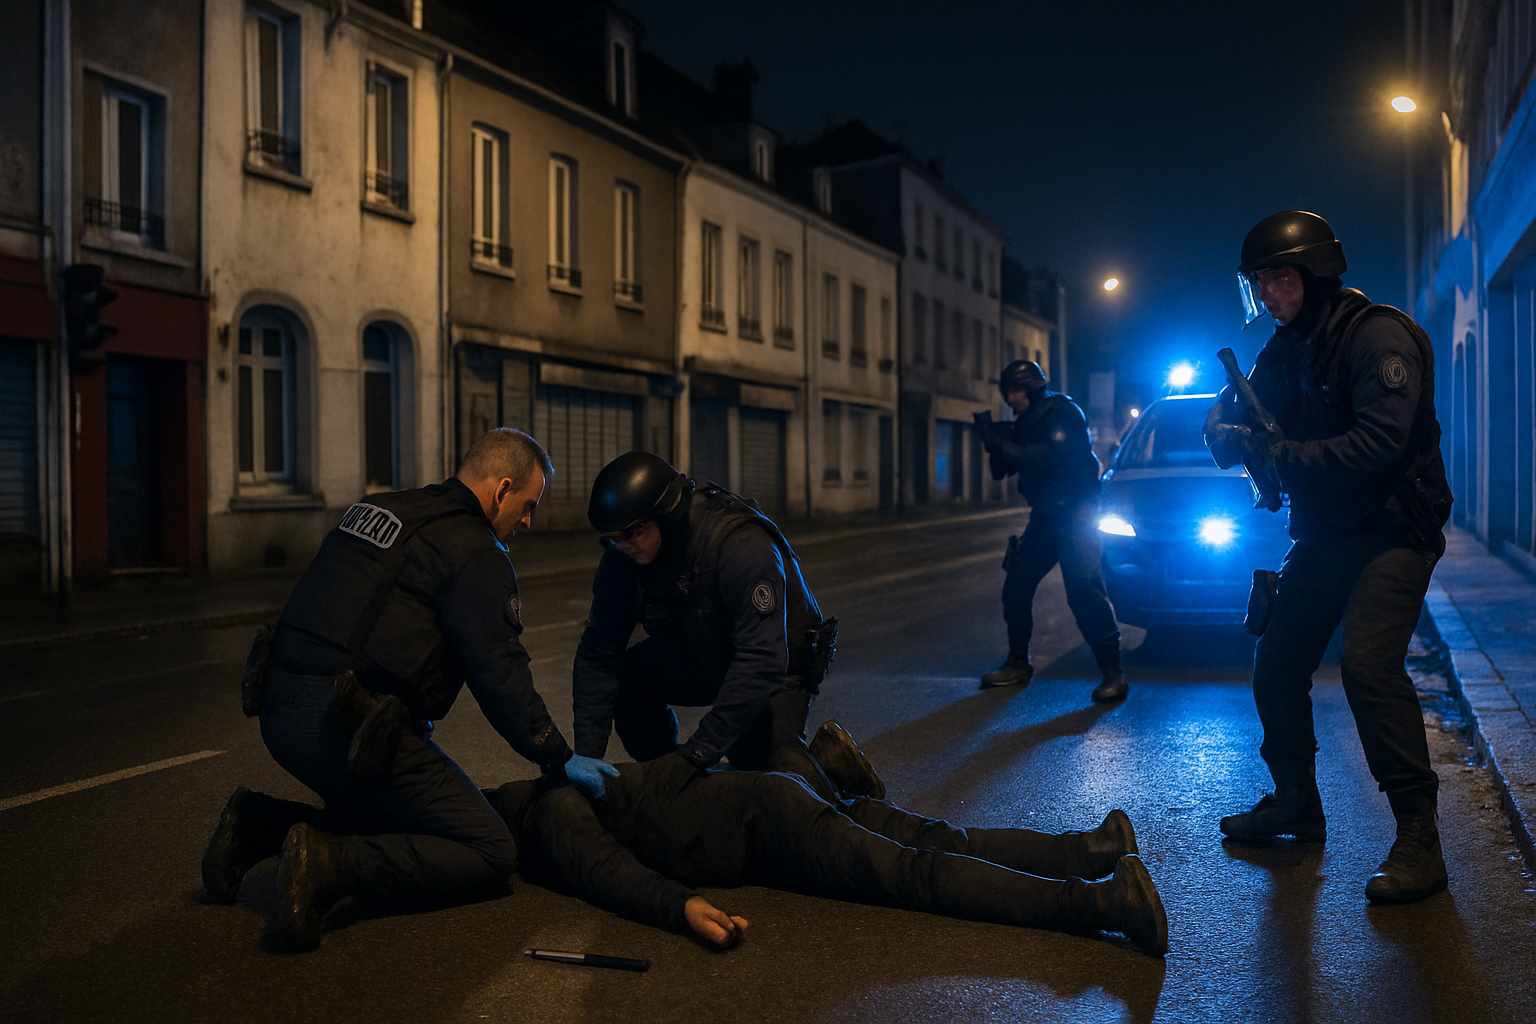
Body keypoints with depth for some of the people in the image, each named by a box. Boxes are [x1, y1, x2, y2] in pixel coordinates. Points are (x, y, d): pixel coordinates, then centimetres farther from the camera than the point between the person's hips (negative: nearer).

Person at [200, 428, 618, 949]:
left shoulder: (376, 509, 18)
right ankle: (330, 865, -16)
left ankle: (261, 825, 13)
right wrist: (560, 760, 2)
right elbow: (500, 674, -10)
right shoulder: (476, 554, -8)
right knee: (491, 854, -4)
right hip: (348, 728, -9)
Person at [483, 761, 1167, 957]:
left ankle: (1104, 900, -28)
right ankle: (1091, 848, 3)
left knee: (916, 875, -20)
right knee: (944, 844, 4)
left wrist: (681, 906, -38)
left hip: (764, 817, -8)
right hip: (761, 806, 8)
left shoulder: (549, 816, -7)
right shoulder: (557, 788, 20)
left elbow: (608, 867, -25)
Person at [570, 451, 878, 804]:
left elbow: (762, 662, -40)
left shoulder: (742, 546, -36)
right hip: (706, 657, 6)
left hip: (779, 665, -6)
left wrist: (697, 751, -42)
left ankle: (829, 760, 8)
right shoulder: (624, 554, -17)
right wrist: (587, 756, -20)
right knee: (626, 673, -16)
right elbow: (598, 653, -13)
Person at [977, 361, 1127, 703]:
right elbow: (1001, 471, 13)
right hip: (1044, 517, 8)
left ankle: (1111, 672, -10)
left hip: (1074, 513, -8)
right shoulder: (1024, 422, 14)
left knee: (1084, 590, -16)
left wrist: (1005, 446, -21)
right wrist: (995, 445, -7)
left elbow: (1052, 457, -26)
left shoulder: (1063, 412, -10)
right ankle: (1018, 664, 18)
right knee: (1015, 587, 5)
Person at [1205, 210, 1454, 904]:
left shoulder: (1378, 337, -16)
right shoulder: (1286, 351, 8)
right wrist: (1231, 432, -15)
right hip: (1323, 533, 8)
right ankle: (1295, 804, 26)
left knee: (1368, 662, -25)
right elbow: (1226, 426, 9)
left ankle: (1419, 840, -15)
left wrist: (1274, 453, -26)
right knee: (1276, 663, 9)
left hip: (1392, 530, -8)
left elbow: (1380, 445, -27)